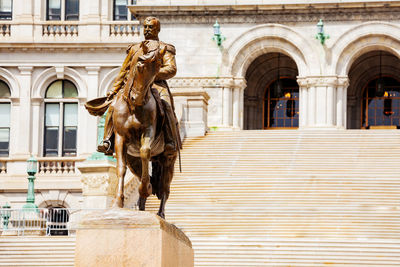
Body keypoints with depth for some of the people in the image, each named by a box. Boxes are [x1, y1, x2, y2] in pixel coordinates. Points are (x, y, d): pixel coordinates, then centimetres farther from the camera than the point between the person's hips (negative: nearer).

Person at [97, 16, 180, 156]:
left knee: (165, 105, -35)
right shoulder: (135, 49, 26)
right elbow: (124, 71, 26)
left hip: (157, 85, -3)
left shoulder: (165, 49, 14)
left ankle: (170, 141, -31)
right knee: (114, 105, -21)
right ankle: (108, 141, -22)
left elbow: (171, 69, -1)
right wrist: (114, 89, 14)